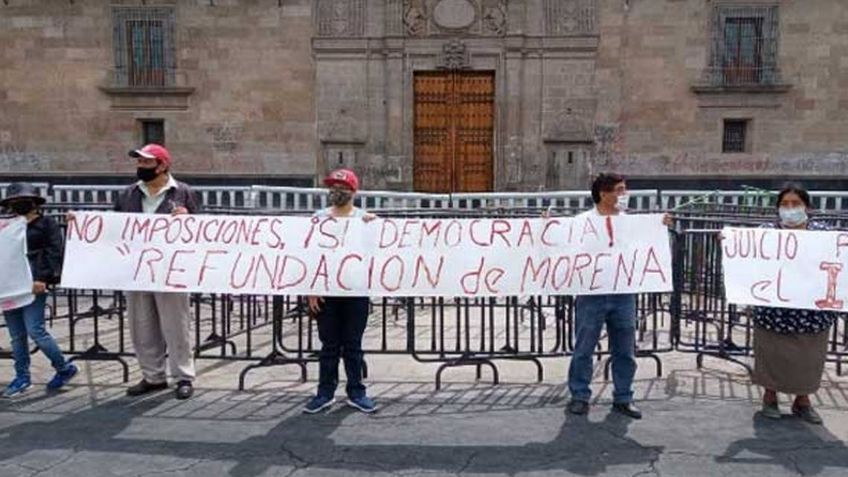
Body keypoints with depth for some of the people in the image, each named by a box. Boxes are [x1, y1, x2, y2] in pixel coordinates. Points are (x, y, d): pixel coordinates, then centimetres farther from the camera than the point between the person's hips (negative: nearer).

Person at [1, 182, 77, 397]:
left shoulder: (47, 224, 1)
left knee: (35, 330, -9)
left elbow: (55, 253, -8)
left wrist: (43, 279, -17)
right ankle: (22, 376, 21)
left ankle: (65, 368, 7)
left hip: (34, 285, -6)